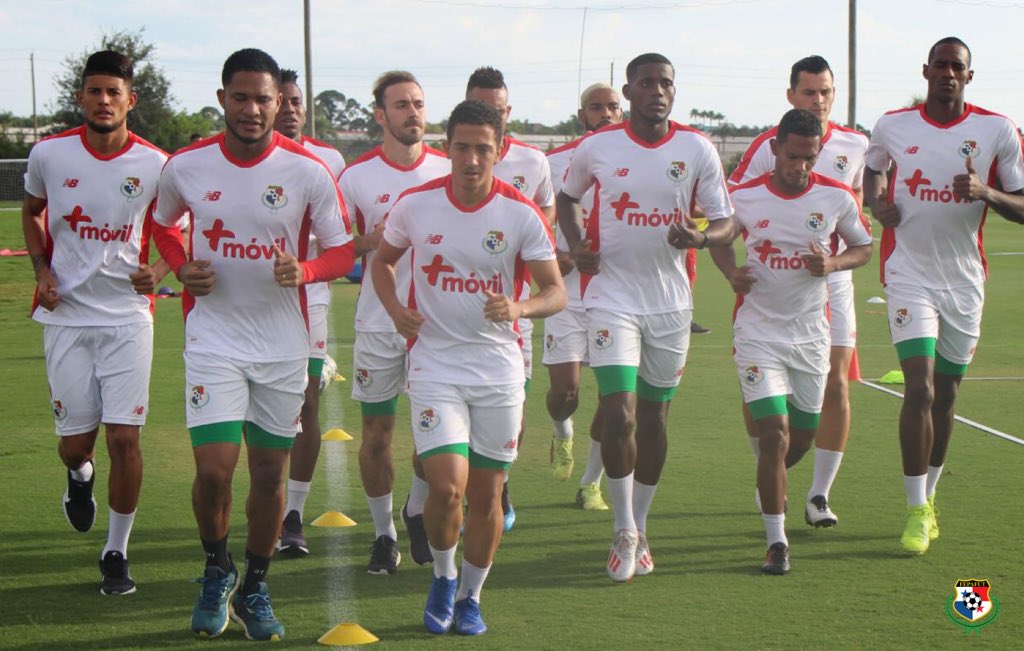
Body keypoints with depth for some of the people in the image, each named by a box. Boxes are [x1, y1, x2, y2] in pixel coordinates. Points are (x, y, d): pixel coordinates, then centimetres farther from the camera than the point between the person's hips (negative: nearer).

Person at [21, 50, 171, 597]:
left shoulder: (154, 165, -4)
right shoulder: (50, 154, -2)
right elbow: (31, 213, 16)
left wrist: (158, 271, -10)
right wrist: (41, 269, 1)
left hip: (127, 317, -1)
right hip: (67, 316, 1)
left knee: (124, 438, -6)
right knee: (75, 440, 4)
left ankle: (116, 553, 10)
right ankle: (79, 474, 44)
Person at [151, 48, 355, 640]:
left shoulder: (309, 171, -7)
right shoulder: (186, 167, -3)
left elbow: (343, 251, 1)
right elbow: (163, 223, 17)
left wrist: (304, 270, -21)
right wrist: (182, 267, -4)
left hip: (284, 343, 1)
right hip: (214, 340, 0)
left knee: (270, 473, 9)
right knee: (214, 471, -10)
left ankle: (255, 589, 28)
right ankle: (217, 571, 19)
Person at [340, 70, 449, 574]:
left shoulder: (448, 171, 5)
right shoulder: (356, 176, -1)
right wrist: (375, 239, -16)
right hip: (377, 322, -1)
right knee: (377, 430, 4)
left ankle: (417, 511, 26)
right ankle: (383, 533, 19)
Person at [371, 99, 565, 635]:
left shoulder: (521, 215, -6)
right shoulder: (415, 205, -3)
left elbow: (556, 292, -3)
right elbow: (382, 260, 14)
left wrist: (519, 308, -24)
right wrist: (395, 309, -5)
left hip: (499, 371, 1)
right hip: (434, 365, -1)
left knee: (486, 494, 7)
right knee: (447, 486, -14)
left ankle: (470, 596, 27)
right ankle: (442, 577, 15)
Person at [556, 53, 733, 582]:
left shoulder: (697, 150, -1)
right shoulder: (596, 147, -2)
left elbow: (724, 220, 1)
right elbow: (566, 197, 16)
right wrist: (575, 244, -1)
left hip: (671, 302, 2)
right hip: (612, 297, -2)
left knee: (654, 418, 10)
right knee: (619, 414, -13)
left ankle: (639, 529, 26)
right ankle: (624, 531, 3)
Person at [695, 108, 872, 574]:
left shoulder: (836, 198, -4)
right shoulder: (744, 197, -5)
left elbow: (863, 247, 10)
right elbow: (722, 238, 14)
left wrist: (832, 263, -11)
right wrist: (731, 272, -7)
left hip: (811, 333, 3)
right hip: (758, 330, -2)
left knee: (804, 430, 14)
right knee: (774, 434, -13)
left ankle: (771, 481, 49)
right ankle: (776, 541, -6)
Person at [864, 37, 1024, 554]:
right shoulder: (892, 126, 0)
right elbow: (873, 168, 22)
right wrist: (876, 200, 1)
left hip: (965, 280, 2)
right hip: (910, 274, -1)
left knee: (946, 394, 12)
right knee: (920, 390, -13)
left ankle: (929, 496, 31)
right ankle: (916, 512, -7)